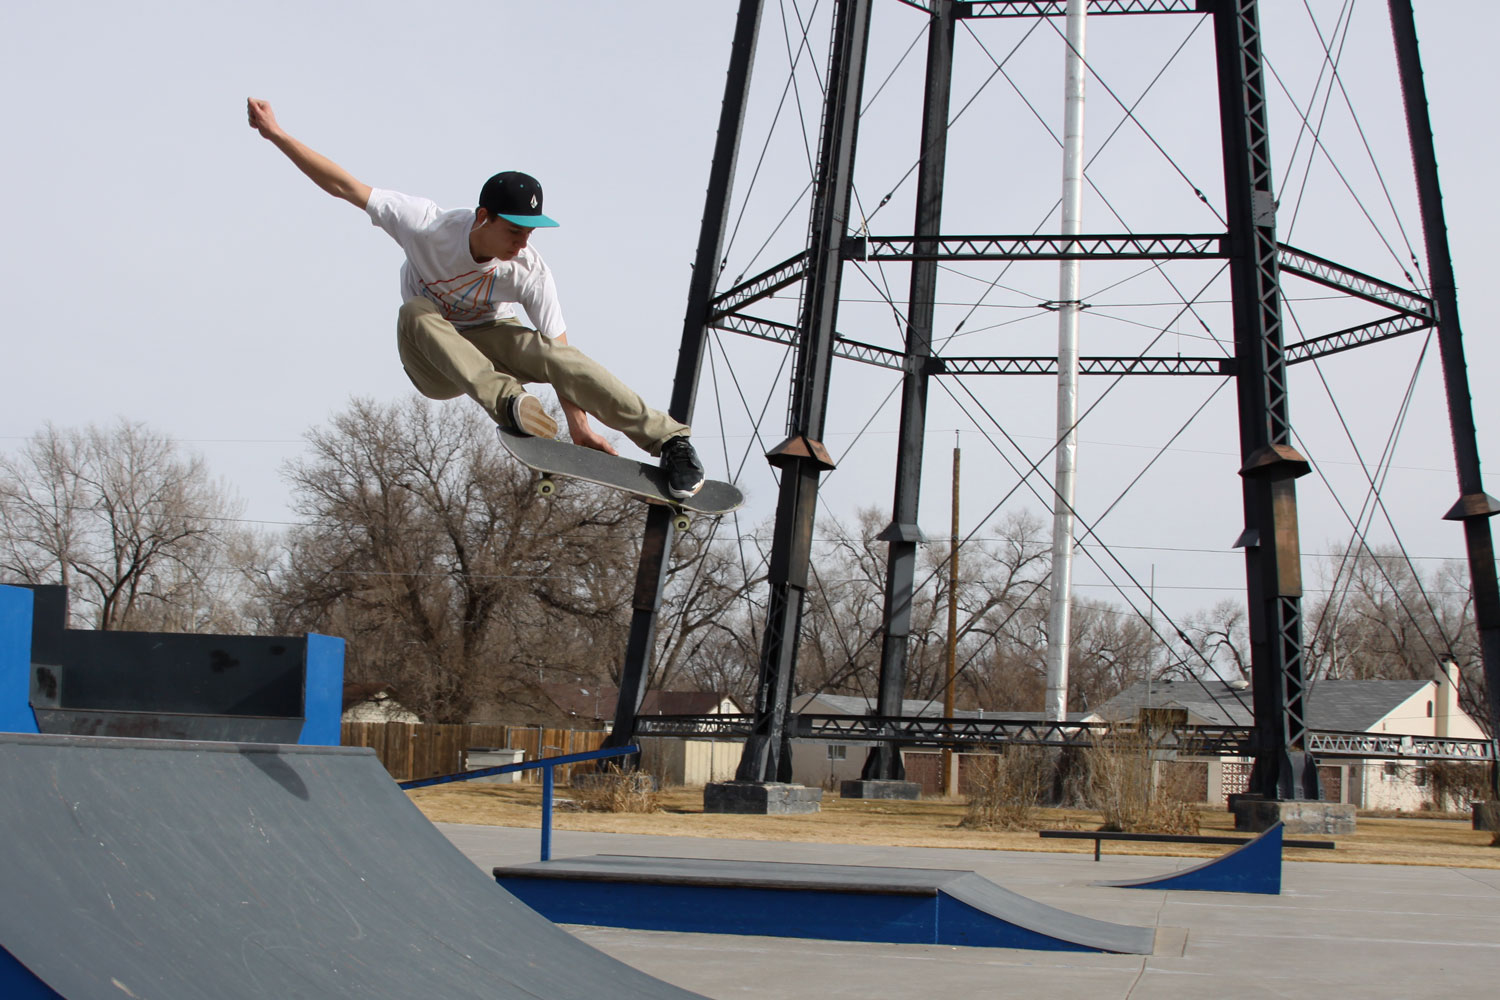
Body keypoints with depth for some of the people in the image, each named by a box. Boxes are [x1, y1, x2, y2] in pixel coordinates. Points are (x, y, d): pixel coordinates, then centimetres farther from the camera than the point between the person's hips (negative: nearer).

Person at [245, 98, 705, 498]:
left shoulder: (530, 272, -23)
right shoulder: (429, 226, -27)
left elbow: (556, 353, -23)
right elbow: (342, 185, -22)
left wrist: (578, 424, -31)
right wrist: (275, 133, -24)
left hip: (489, 339, 0)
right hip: (433, 362, 0)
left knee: (541, 348, -34)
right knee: (416, 313, -35)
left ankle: (668, 438, -36)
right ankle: (506, 400, -51)